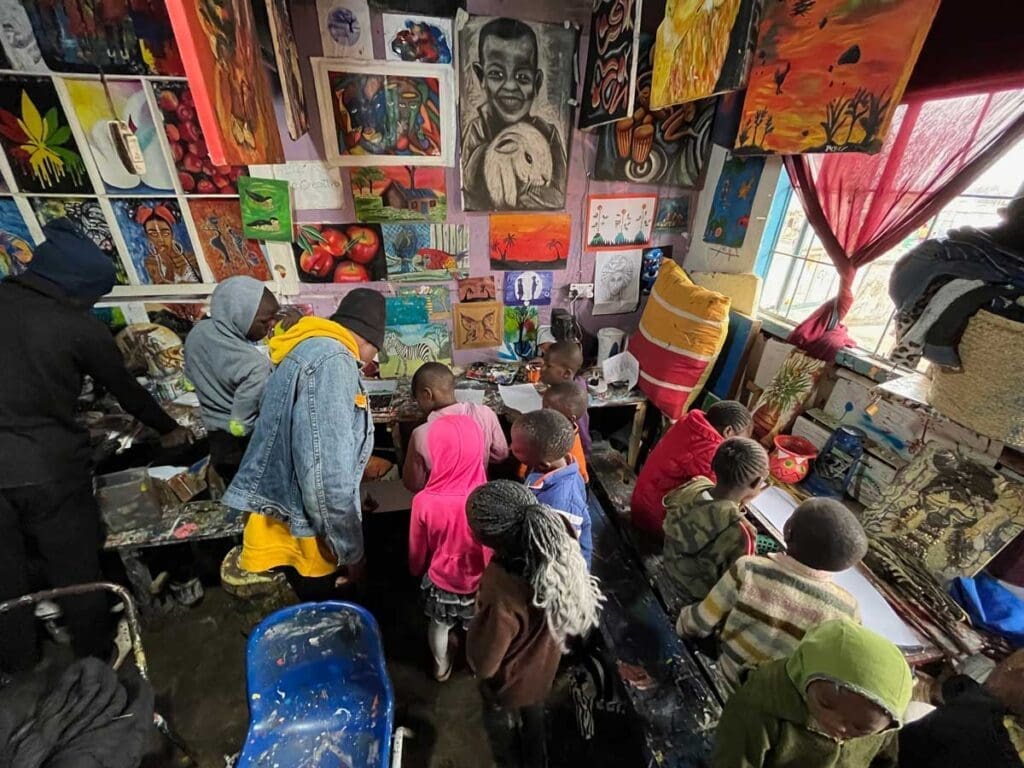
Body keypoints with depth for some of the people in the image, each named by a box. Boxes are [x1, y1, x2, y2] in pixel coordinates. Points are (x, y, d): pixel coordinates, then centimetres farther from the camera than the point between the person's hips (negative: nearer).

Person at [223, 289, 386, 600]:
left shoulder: (307, 349, 9)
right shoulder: (332, 359, -23)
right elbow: (327, 473, -27)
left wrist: (363, 461, 32)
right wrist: (351, 548, -16)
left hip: (286, 517, 9)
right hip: (298, 529, -9)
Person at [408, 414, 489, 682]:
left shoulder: (424, 502, -31)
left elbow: (418, 549, -12)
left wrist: (416, 570, 10)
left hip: (440, 579, 0)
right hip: (479, 580, 0)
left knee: (439, 625, 31)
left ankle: (441, 666, 57)